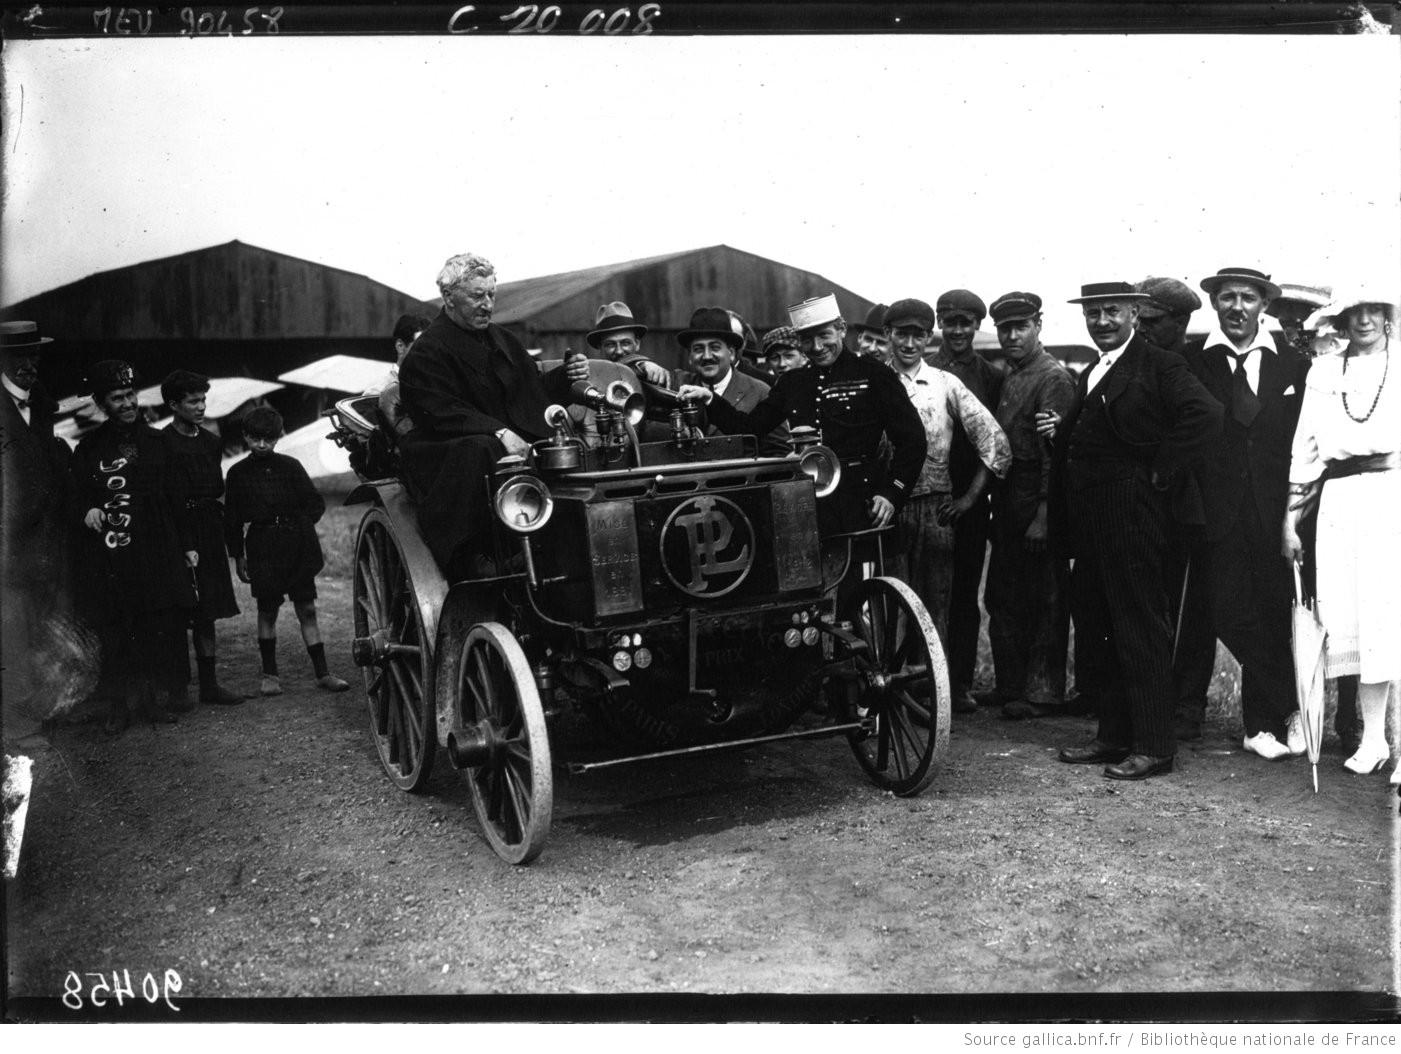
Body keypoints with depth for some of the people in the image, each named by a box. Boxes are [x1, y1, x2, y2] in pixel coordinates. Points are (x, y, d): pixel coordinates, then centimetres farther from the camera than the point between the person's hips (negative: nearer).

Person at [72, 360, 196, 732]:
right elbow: (78, 496, 11)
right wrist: (87, 511, -12)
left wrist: (187, 545, 8)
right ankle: (119, 704, 13)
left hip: (157, 554, 1)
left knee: (163, 629, -1)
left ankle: (159, 699, 12)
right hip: (108, 560, -1)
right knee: (115, 633, 1)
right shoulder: (89, 448, 7)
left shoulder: (155, 442, 10)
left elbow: (175, 498, 11)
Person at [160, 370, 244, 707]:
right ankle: (178, 687, 5)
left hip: (208, 534, 6)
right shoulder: (162, 443, -8)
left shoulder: (210, 442, 13)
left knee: (206, 613, 10)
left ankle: (209, 683, 16)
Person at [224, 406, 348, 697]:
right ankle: (270, 674, 15)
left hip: (297, 544, 1)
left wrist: (300, 525, -6)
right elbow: (232, 519, 8)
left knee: (307, 609, 1)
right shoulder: (238, 473, 5)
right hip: (262, 546, 0)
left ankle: (322, 673, 3)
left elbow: (316, 503, 9)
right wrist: (238, 556, 5)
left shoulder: (290, 466, 6)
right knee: (267, 610, 4)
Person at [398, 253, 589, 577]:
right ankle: (470, 557, -34)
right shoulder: (425, 353, -4)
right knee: (478, 451, -41)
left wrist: (566, 375, 4)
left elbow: (534, 389, 25)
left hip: (518, 441, 7)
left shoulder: (500, 339, 21)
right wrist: (498, 432, -29)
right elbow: (442, 413, -17)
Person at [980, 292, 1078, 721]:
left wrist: (1044, 516, -20)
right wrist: (996, 505, 10)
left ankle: (1043, 693, 8)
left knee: (1044, 601, 0)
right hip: (1006, 504, 8)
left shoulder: (1054, 379, -9)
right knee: (1002, 599, 12)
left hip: (1038, 506, -8)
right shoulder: (1005, 377, 16)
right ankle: (1009, 685, 23)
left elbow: (1056, 452, -16)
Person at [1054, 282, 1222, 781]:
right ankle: (1113, 735, 23)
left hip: (1132, 511, -9)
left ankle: (1154, 746, 4)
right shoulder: (1090, 375, 18)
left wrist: (1159, 473, -17)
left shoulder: (1159, 365, -8)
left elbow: (1205, 415, -21)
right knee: (1096, 625, 13)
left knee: (1140, 631, -4)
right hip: (1088, 515, 9)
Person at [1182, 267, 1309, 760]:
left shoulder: (1293, 364, 7)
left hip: (1277, 511, 1)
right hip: (1219, 511, -1)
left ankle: (1262, 722, 19)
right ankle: (1287, 710, 13)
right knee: (1230, 614, -4)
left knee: (1277, 614, 3)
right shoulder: (1190, 361, 4)